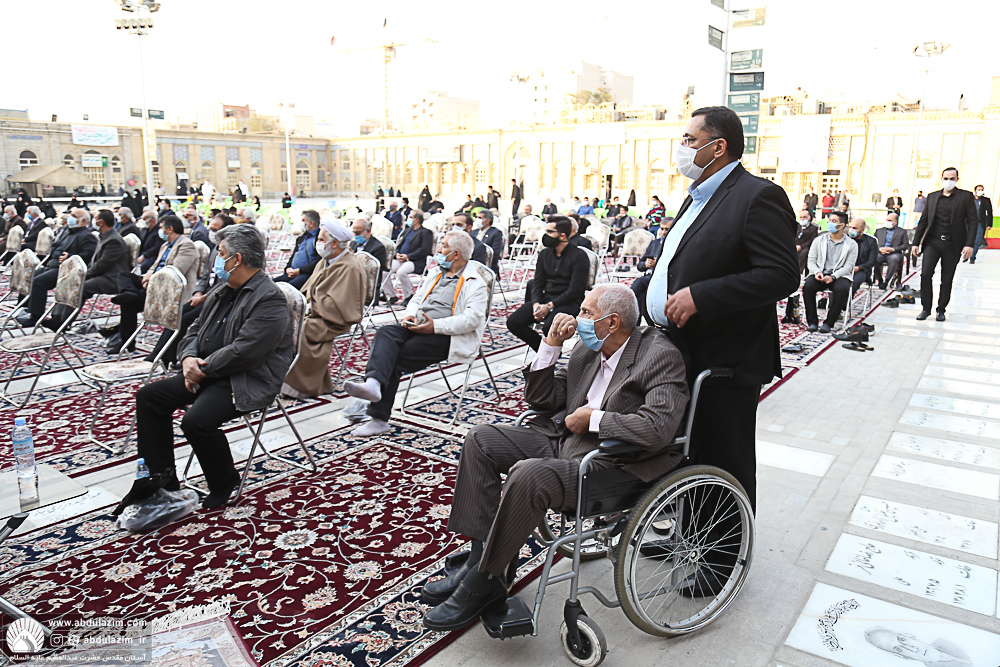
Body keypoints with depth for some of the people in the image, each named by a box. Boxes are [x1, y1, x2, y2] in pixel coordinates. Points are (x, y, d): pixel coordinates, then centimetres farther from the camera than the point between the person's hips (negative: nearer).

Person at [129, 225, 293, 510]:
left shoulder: (269, 299, -17)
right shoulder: (221, 292, 14)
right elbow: (196, 330, 18)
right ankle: (161, 478, 13)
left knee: (197, 421, -29)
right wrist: (189, 358, -3)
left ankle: (225, 483, -1)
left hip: (245, 382, -10)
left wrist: (204, 368, -15)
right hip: (207, 373, 10)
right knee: (148, 397, 5)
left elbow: (243, 352, -24)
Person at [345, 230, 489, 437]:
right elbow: (417, 299, 28)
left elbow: (472, 319, -13)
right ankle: (373, 384, -45)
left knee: (396, 357, -25)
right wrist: (409, 315, 3)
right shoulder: (436, 273, 26)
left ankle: (379, 418, -25)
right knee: (385, 333, -26)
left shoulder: (475, 282, 0)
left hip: (444, 335, -6)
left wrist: (436, 326, -21)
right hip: (418, 326, 6)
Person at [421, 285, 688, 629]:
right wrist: (552, 344, 2)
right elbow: (541, 398, 14)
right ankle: (482, 553, 0)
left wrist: (593, 418, -18)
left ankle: (485, 580, -11)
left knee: (528, 475, -32)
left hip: (611, 465, -9)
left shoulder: (661, 356, -13)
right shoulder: (589, 349, 10)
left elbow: (658, 428, -28)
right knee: (480, 440, -1)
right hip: (561, 439, 9)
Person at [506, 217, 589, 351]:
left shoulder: (579, 256, -8)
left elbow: (574, 291, -14)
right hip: (545, 298, 6)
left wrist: (550, 306, -21)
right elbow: (537, 283, 11)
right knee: (513, 322, -13)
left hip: (569, 303, -6)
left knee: (549, 327, -35)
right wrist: (536, 304, -10)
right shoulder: (544, 254, 12)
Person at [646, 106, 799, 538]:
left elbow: (781, 275, -24)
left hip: (725, 364, -9)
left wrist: (699, 297, -27)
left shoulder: (758, 197, -16)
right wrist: (666, 297, 6)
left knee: (725, 463, 6)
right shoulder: (698, 197, 15)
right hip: (684, 356, 9)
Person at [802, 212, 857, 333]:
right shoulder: (819, 241, 13)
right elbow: (811, 260, 7)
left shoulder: (851, 244, 6)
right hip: (820, 274, 2)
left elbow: (849, 266, -3)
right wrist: (817, 272, -15)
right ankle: (812, 321, -20)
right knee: (807, 285, -30)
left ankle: (829, 322, -23)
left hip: (839, 276, -1)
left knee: (842, 289, -35)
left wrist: (833, 276, -20)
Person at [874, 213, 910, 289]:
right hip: (880, 253, 2)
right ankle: (880, 280, -19)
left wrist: (893, 249, -10)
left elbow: (906, 245, 6)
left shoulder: (902, 232, 20)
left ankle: (886, 281, -32)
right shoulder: (879, 230, 27)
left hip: (894, 253, -2)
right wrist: (879, 249, -8)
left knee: (894, 259, -39)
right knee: (874, 258, -34)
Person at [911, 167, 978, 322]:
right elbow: (923, 221, 12)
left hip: (952, 245, -1)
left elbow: (973, 221, -3)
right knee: (925, 274, -10)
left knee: (947, 280, 5)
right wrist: (916, 242, 7)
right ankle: (926, 308, 3)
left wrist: (969, 245, -12)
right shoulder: (932, 197, 9)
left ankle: (941, 310, 19)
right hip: (932, 242, 2)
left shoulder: (966, 196, 1)